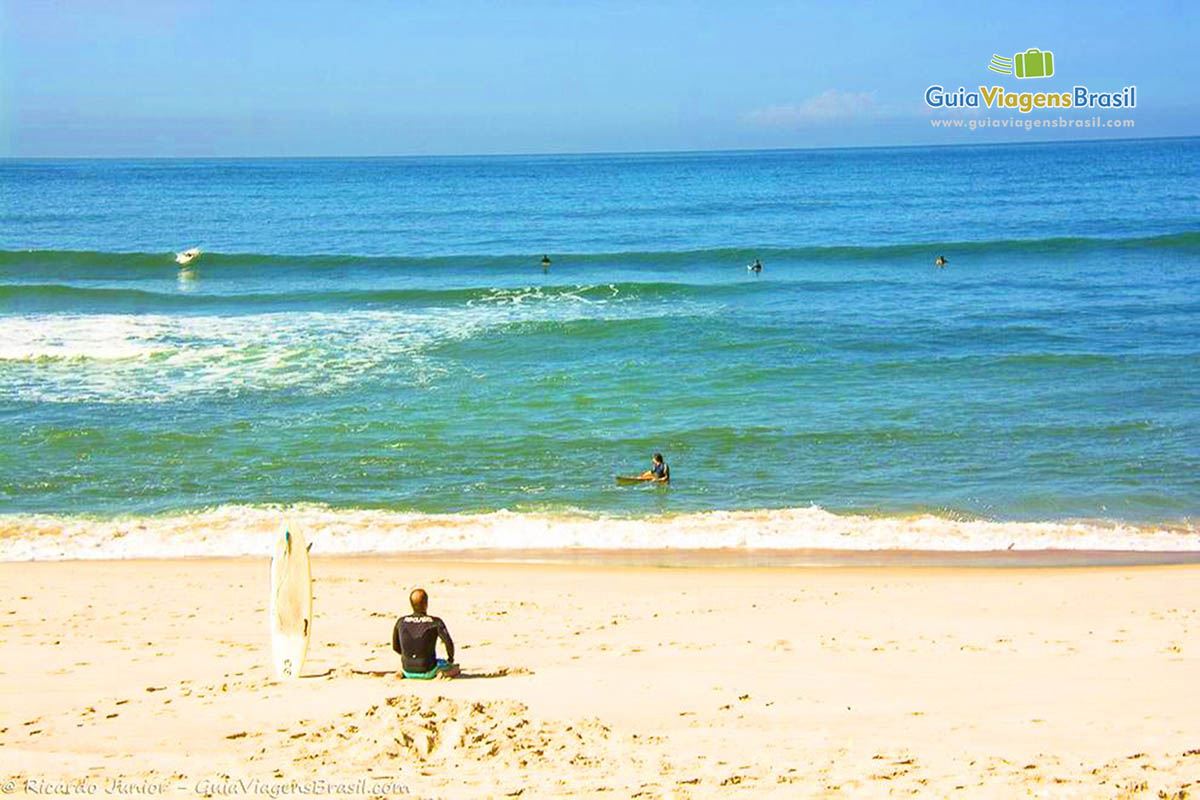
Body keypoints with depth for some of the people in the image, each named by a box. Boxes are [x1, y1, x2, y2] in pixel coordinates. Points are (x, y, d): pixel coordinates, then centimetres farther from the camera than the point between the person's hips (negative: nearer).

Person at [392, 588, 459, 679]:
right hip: (427, 672, -3)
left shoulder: (401, 622, -2)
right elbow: (449, 643, -18)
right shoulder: (435, 622, -11)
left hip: (408, 672, 3)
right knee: (455, 667, 23)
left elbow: (395, 647, 9)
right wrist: (450, 659, 3)